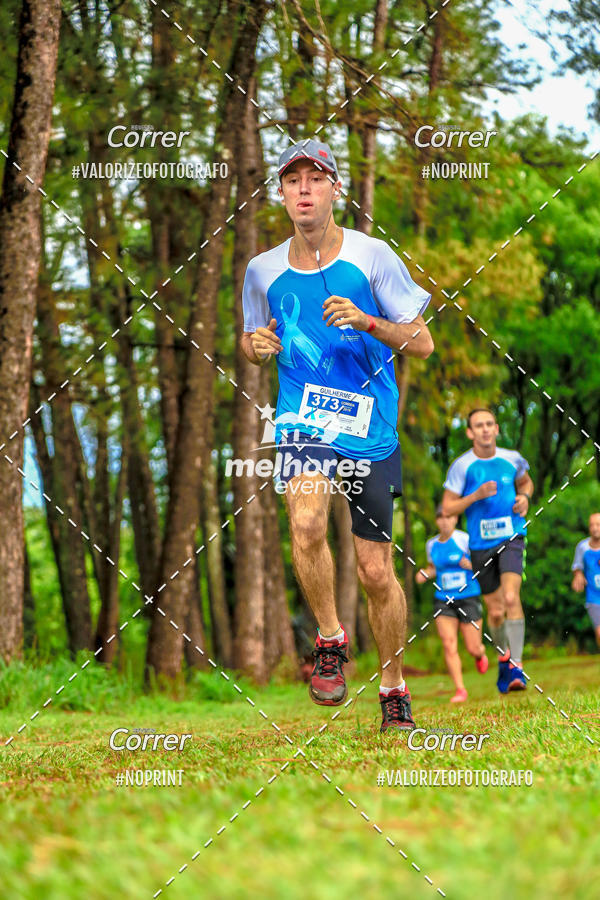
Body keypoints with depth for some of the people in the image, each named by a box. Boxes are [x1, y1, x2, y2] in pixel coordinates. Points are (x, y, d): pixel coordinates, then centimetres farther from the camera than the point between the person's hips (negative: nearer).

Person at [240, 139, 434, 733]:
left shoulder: (372, 256, -2)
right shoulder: (263, 271, 5)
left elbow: (422, 342, -1)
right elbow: (255, 341, 21)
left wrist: (366, 321, -18)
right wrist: (256, 346, -3)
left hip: (371, 429, -1)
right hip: (304, 422, 1)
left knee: (375, 571, 2)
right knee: (306, 523, -29)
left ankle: (394, 686, 23)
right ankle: (329, 639, -6)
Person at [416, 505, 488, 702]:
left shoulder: (465, 539, -9)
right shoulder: (432, 544, 6)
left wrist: (471, 565, -23)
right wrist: (424, 574, 4)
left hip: (468, 599, -3)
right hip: (443, 601, 3)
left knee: (473, 649, 0)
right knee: (449, 646, -12)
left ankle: (480, 655, 38)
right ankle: (460, 690, -5)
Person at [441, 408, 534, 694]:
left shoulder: (512, 459, 2)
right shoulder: (462, 467, -5)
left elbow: (526, 482, 24)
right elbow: (447, 508, -3)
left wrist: (524, 497, 1)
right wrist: (477, 495, -18)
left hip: (511, 538, 0)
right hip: (481, 544, 0)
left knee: (511, 598, -22)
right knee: (495, 611, 6)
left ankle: (517, 666, -20)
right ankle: (503, 656, 34)